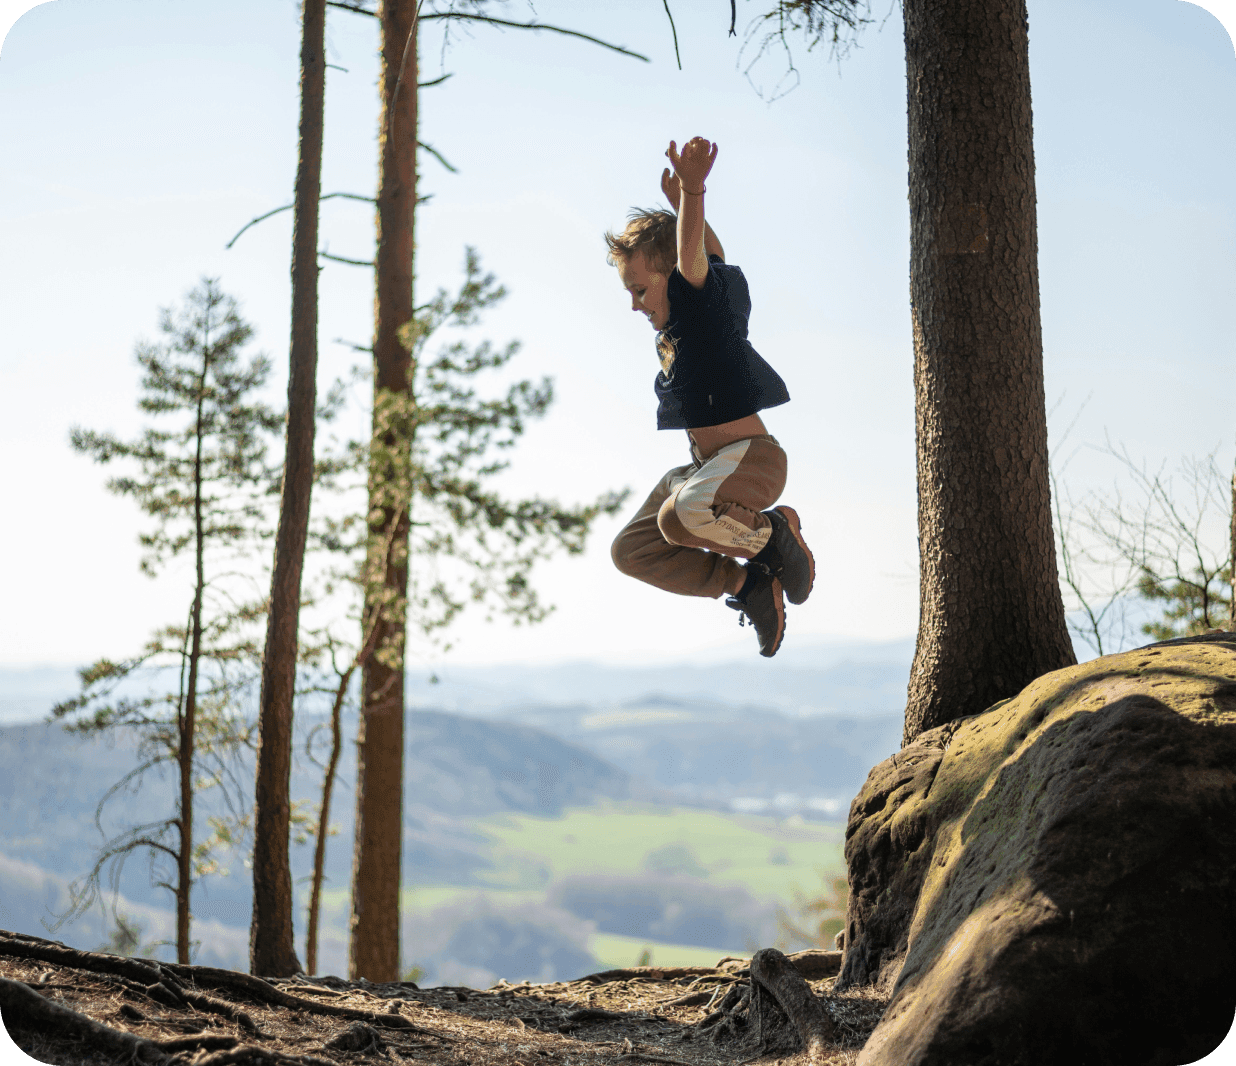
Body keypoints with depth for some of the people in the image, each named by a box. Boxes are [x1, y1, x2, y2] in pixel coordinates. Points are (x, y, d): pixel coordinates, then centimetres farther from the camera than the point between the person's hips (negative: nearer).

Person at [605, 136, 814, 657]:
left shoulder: (704, 297, -13)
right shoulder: (677, 320, 11)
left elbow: (694, 254, -34)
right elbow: (714, 257, 28)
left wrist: (692, 190, -49)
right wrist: (681, 200, 26)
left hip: (751, 457, -10)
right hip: (703, 466, 10)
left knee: (678, 516, -38)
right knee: (631, 549, 8)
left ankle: (773, 532, -9)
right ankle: (745, 583, 6)